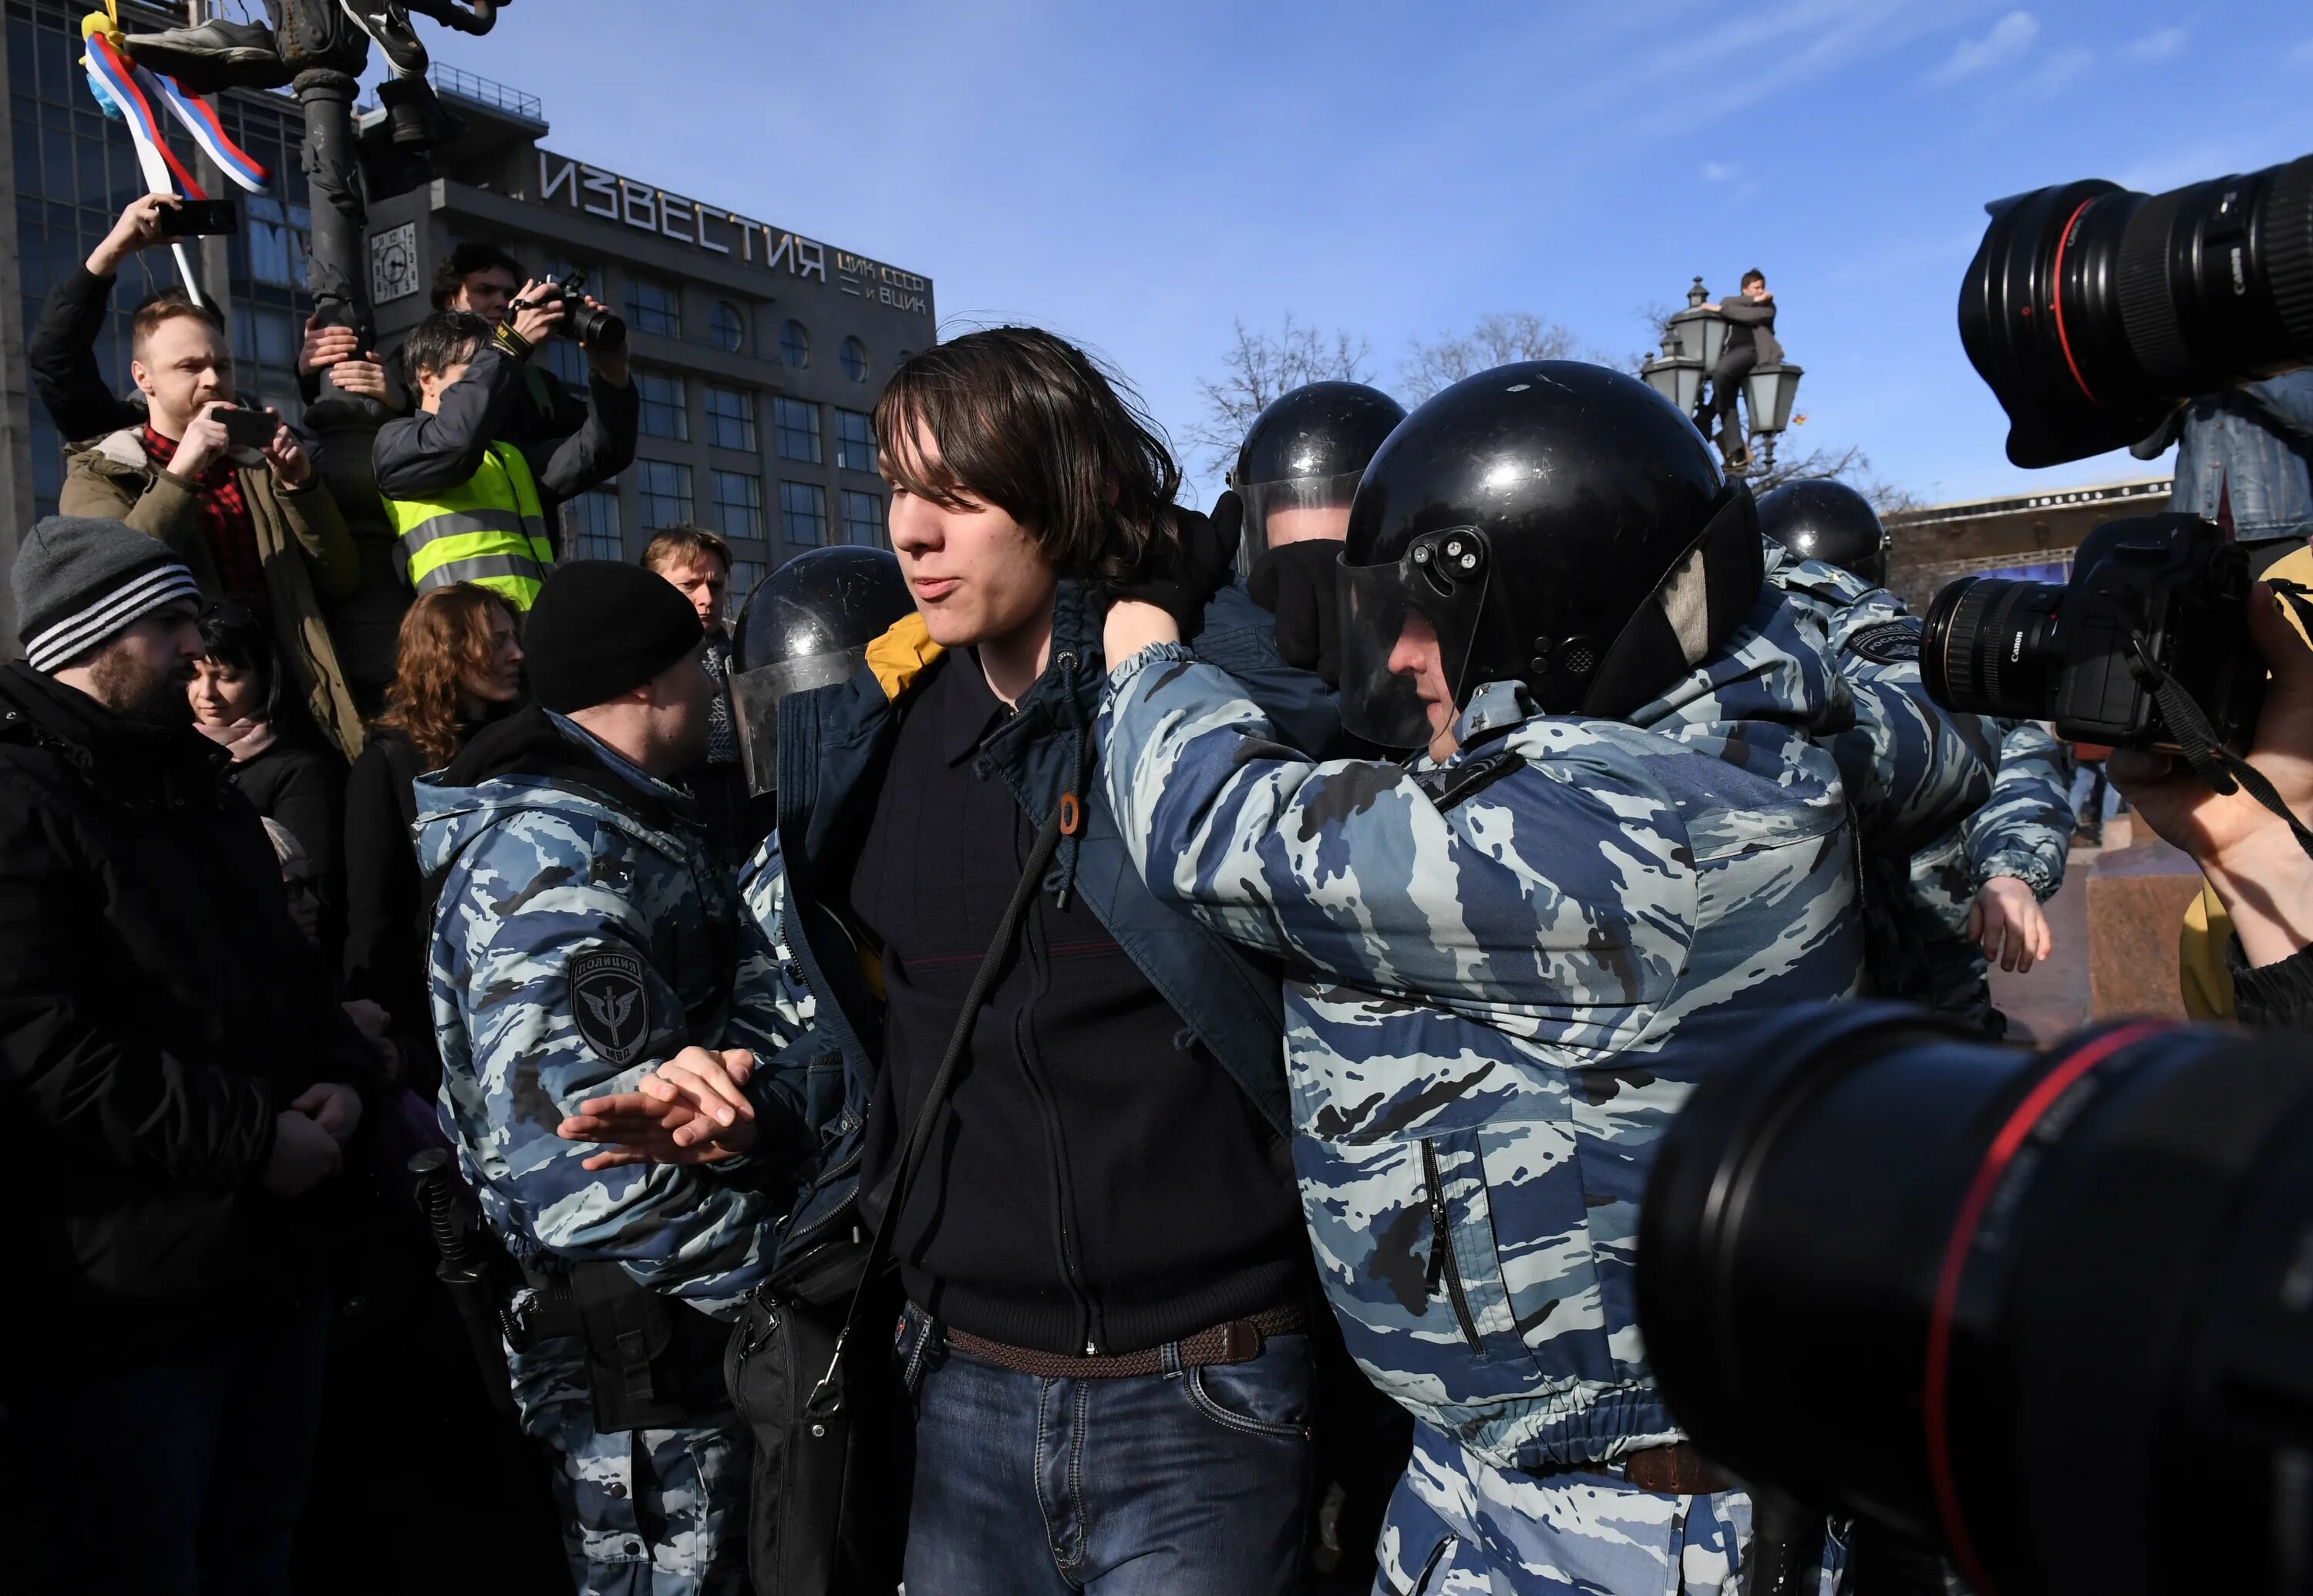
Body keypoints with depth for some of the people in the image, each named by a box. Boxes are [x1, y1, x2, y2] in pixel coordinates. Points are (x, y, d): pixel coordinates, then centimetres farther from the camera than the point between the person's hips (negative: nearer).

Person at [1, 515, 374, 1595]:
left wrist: (340, 1074, 2)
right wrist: (252, 1137, -20)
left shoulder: (203, 790, 15)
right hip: (123, 1302, -8)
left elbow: (291, 968, 22)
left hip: (275, 1263, 8)